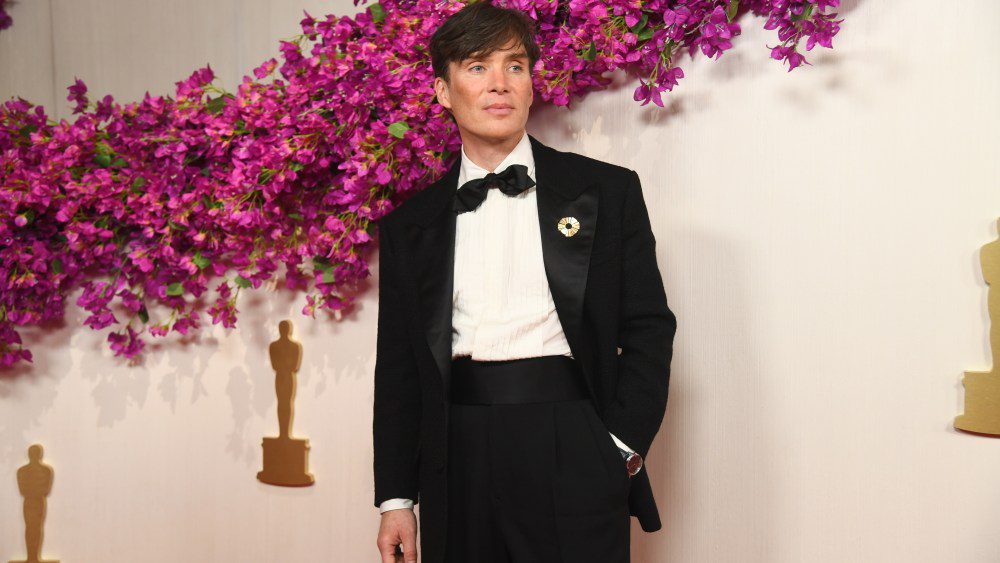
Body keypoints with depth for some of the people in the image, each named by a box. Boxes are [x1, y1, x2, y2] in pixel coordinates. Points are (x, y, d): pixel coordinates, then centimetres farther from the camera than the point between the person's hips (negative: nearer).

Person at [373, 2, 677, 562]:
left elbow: (649, 328, 4)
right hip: (457, 462, 2)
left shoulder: (607, 191, 6)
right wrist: (396, 498, 6)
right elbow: (398, 367, 11)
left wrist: (622, 449, -7)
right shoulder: (409, 224, 11)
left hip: (571, 453, -2)